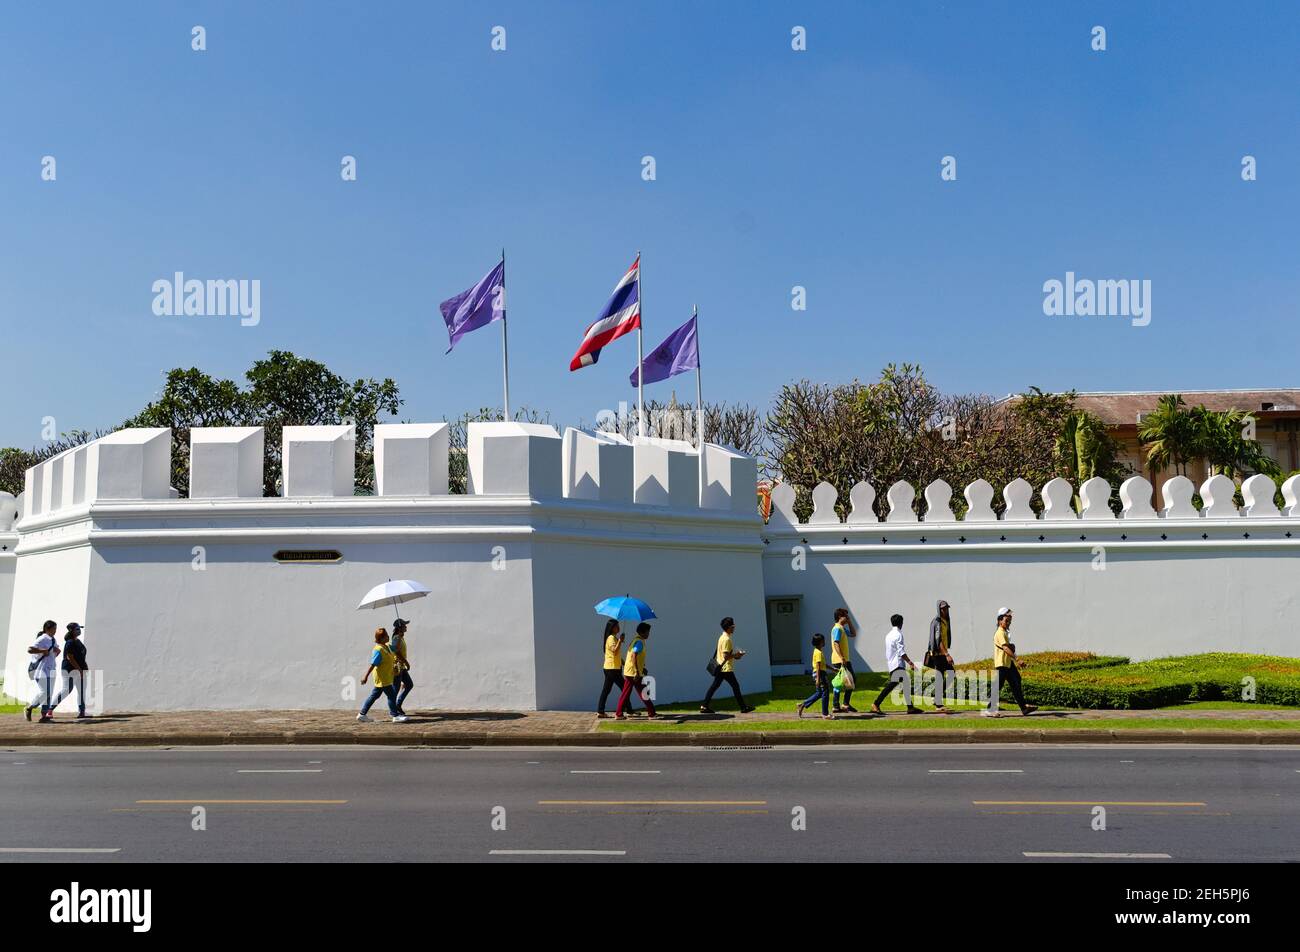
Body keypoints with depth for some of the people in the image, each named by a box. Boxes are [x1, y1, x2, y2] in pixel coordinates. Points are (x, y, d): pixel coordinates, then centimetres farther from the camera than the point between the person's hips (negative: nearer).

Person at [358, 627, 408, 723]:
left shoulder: (386, 647, 8)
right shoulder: (378, 650, -22)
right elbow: (372, 665, -24)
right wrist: (365, 676, -24)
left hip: (386, 678, 10)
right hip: (382, 678, -10)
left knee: (374, 696, 16)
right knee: (392, 695, -5)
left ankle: (362, 714, 23)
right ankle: (395, 716, 2)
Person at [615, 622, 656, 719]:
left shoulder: (636, 640, 15)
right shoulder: (640, 642, -16)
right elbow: (634, 656, -25)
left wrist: (642, 668, 26)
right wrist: (637, 672, -26)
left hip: (628, 672, 9)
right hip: (634, 672, -9)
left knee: (625, 693, 8)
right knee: (643, 693, 0)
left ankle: (618, 714, 7)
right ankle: (651, 713, 7)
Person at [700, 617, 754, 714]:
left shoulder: (722, 637, 14)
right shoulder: (727, 639, -18)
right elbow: (726, 656, -22)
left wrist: (734, 655, 15)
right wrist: (736, 655, -11)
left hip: (720, 668, 10)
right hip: (726, 669, -10)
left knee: (714, 686, 8)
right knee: (735, 686, -1)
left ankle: (704, 706, 8)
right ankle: (743, 707, 5)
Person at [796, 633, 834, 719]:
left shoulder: (816, 651, 15)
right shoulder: (819, 653, -16)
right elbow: (818, 666, -21)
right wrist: (818, 678, -24)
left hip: (820, 674, 10)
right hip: (820, 674, -10)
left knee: (819, 693, 17)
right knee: (825, 693, -4)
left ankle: (803, 705, 20)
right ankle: (825, 714, 2)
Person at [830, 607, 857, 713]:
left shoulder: (842, 628, 18)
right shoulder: (837, 629, -13)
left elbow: (853, 634, 29)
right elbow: (836, 644, -22)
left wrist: (849, 622, 18)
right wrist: (842, 658, -28)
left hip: (842, 660, 10)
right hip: (841, 660, -10)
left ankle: (836, 706, 10)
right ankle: (846, 704, -5)